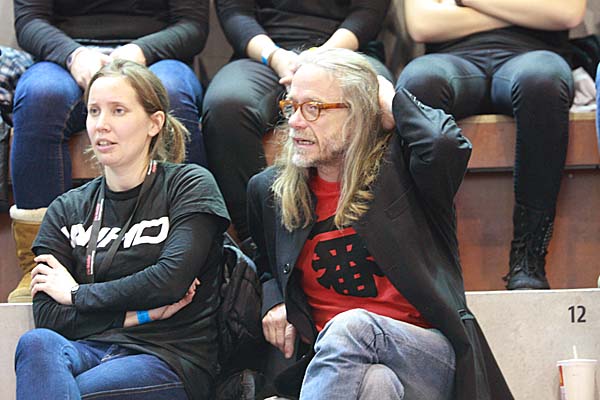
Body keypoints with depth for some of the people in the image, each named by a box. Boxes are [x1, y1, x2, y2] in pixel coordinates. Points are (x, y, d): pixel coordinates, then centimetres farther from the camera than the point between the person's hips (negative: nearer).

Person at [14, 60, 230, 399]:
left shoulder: (190, 186, 7)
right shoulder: (68, 209, 16)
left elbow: (172, 279, -9)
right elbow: (47, 315, 4)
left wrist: (78, 293, 1)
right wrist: (139, 314, -5)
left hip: (170, 357, -4)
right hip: (91, 349, 4)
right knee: (37, 343, -33)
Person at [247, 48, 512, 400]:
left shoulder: (399, 167, 2)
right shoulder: (269, 191, 14)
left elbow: (446, 145, -23)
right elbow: (266, 265, 34)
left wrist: (392, 101, -4)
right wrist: (273, 301, 9)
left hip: (428, 356, -2)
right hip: (328, 357, 2)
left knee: (352, 325, -37)